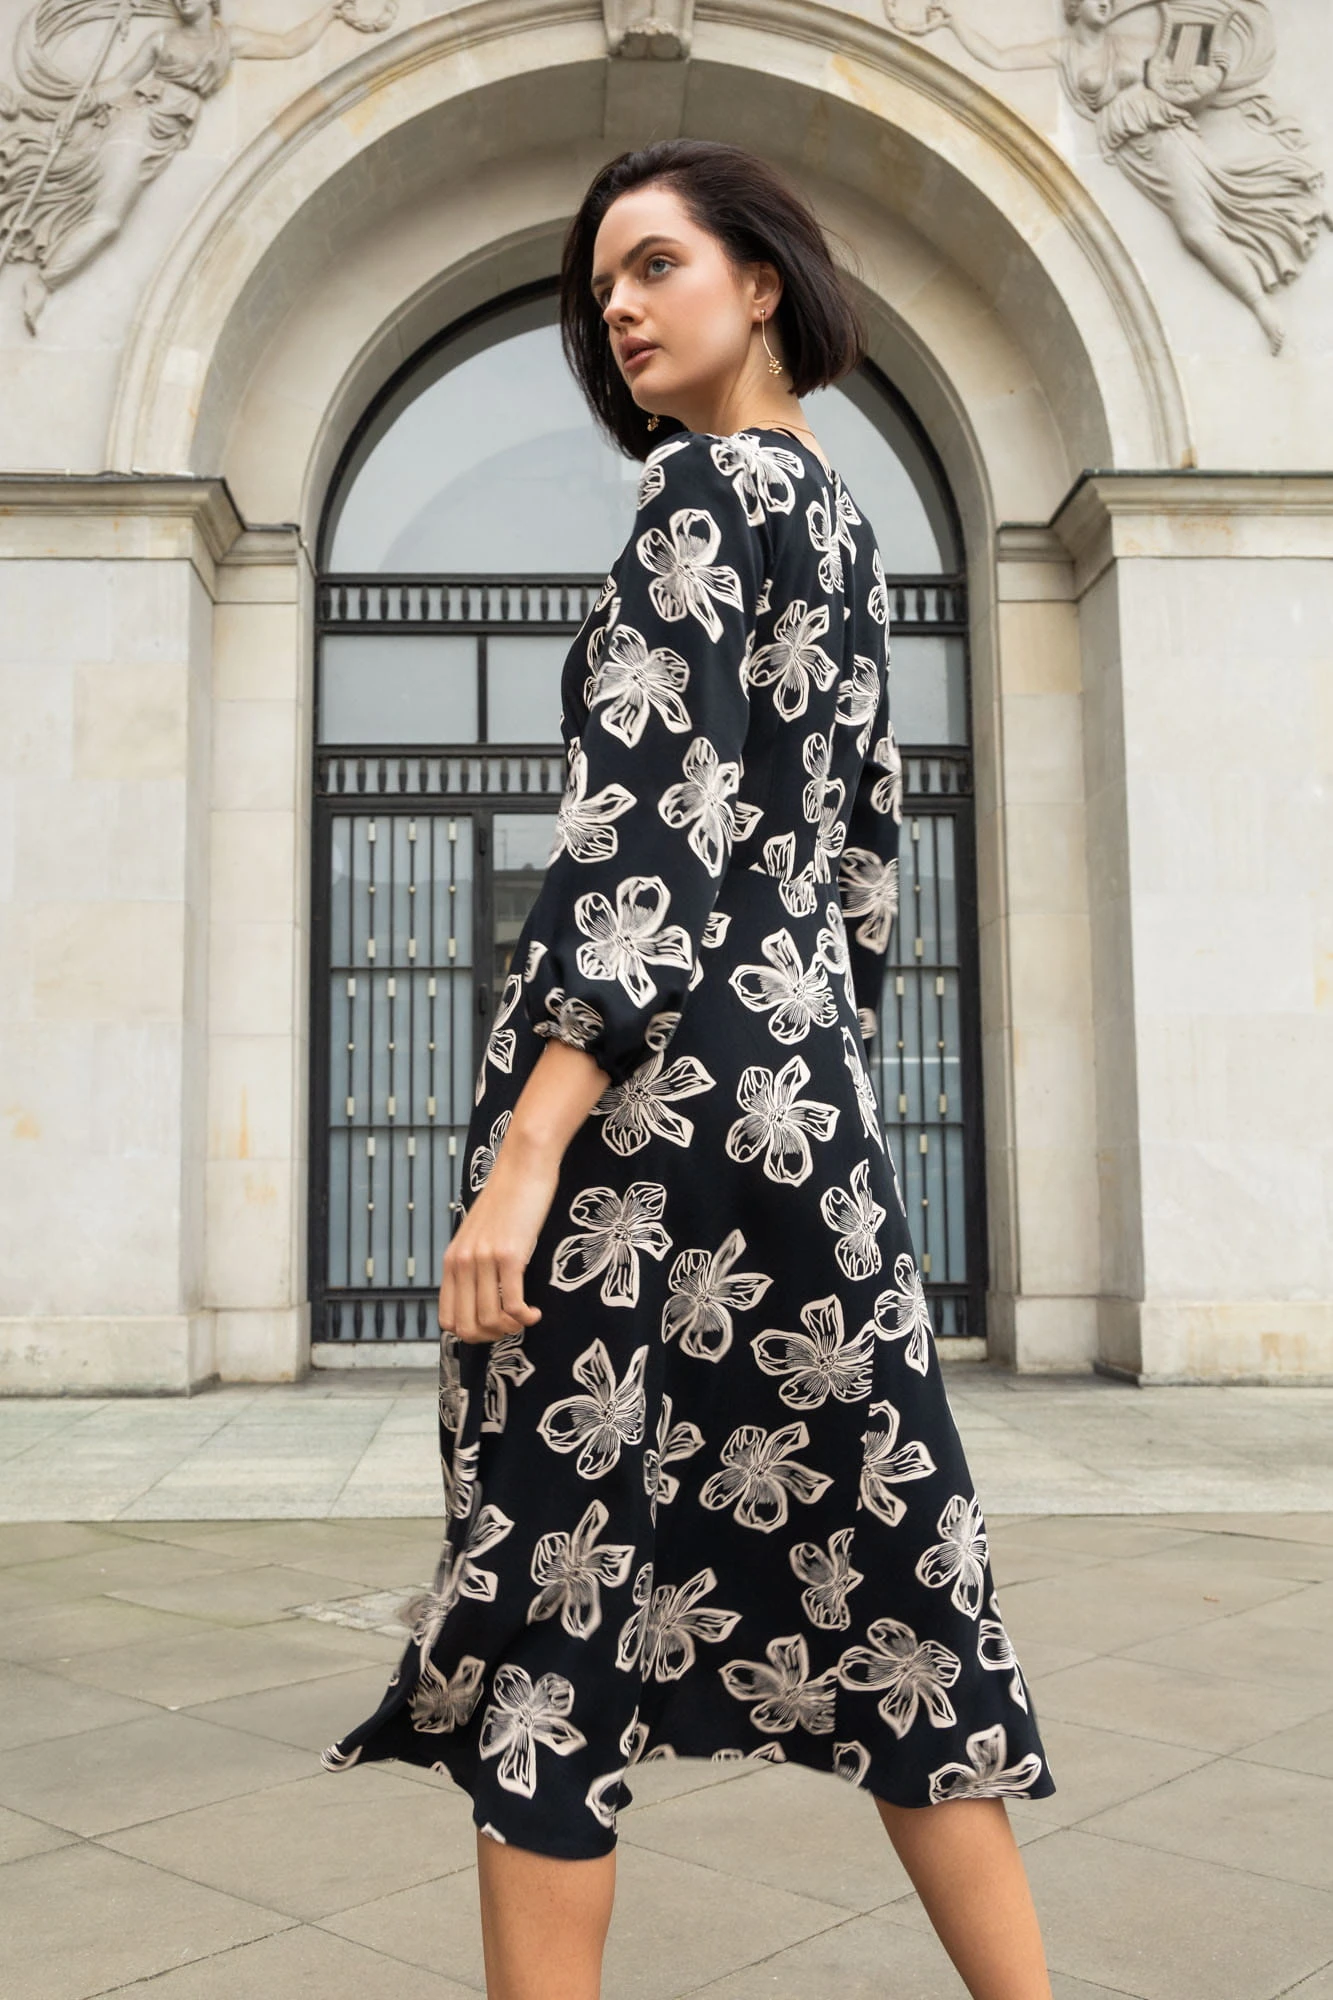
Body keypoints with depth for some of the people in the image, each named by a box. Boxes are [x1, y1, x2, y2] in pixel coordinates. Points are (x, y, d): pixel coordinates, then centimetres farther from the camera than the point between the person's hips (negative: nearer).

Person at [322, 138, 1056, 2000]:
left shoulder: (705, 487, -4)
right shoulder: (840, 512, 21)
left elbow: (658, 829, -17)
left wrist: (528, 1147, -21)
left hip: (655, 1080, -9)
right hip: (803, 1080, 9)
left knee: (556, 1568, -1)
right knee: (869, 1554, 11)